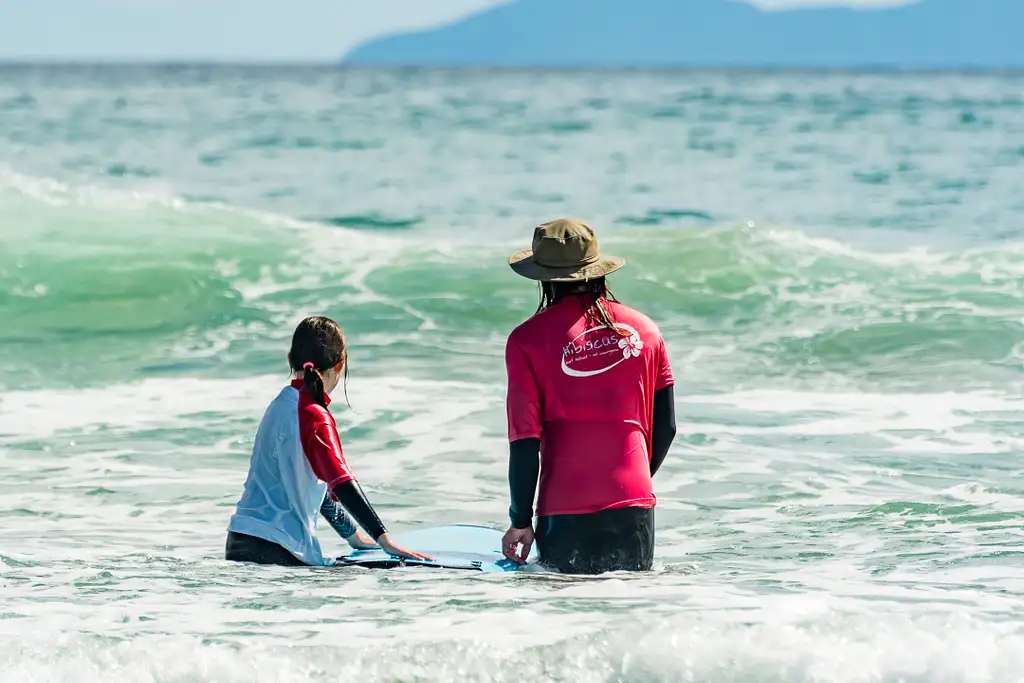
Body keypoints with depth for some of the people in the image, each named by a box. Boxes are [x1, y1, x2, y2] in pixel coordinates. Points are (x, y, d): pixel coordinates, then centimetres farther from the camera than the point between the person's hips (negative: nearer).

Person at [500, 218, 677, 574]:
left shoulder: (527, 339, -4)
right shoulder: (643, 328, 7)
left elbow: (525, 441, -7)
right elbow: (665, 427, 10)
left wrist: (521, 521, 1)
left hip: (567, 517, -3)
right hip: (634, 508, 3)